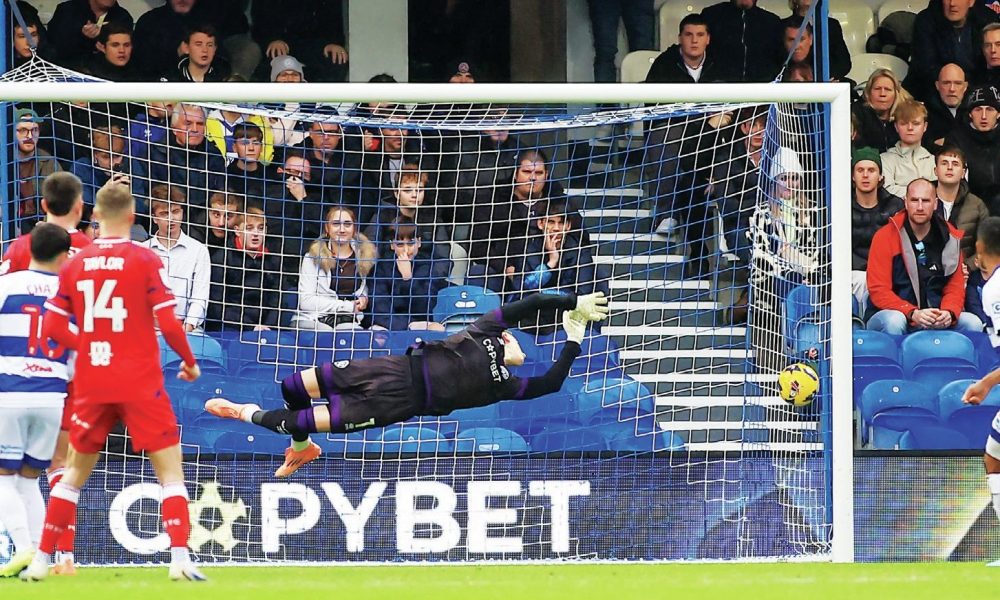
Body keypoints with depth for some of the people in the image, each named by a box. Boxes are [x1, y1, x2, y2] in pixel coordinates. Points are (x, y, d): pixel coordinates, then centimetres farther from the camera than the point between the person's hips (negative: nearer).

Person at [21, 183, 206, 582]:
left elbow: (52, 328, 4)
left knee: (75, 472, 16)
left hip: (91, 384, 4)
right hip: (140, 384, -4)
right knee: (170, 471, 2)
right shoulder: (145, 261, -7)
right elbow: (168, 324, -11)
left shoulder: (74, 265, 3)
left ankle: (41, 560, 15)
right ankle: (180, 558, -11)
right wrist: (190, 362, 5)